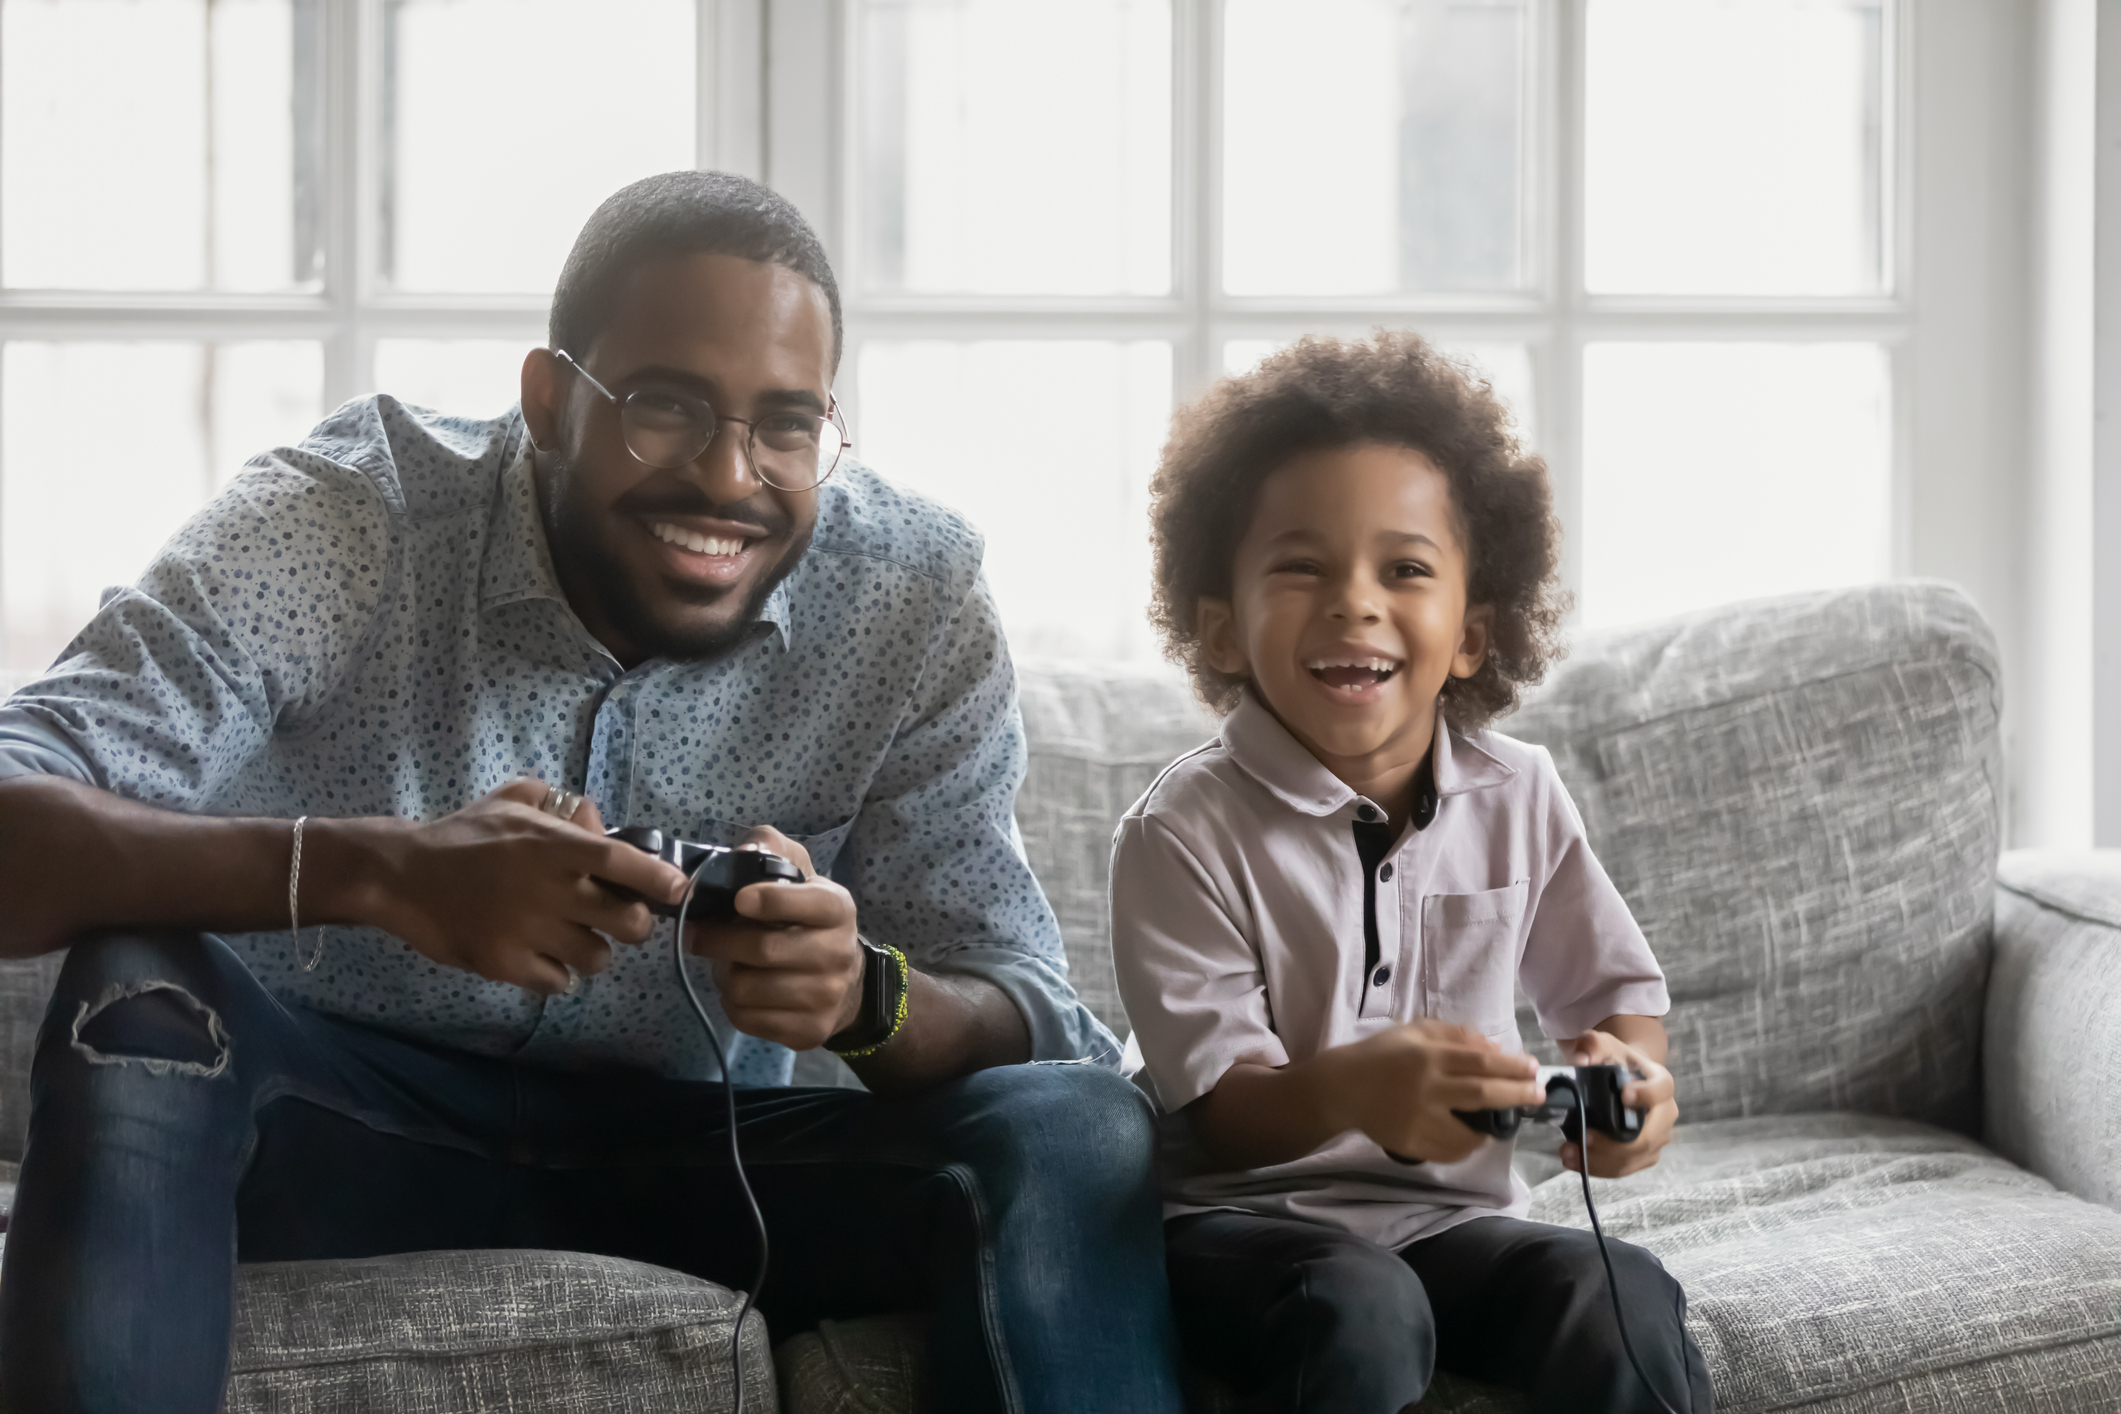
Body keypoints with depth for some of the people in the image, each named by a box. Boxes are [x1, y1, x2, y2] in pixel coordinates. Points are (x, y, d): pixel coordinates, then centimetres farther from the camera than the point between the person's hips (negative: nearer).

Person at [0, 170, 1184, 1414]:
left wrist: (864, 995, -36)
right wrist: (369, 870, -49)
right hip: (339, 1123, -1)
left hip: (691, 1149, 2)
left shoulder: (915, 599, -11)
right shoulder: (345, 522, -20)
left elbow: (1025, 1017, -11)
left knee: (1076, 1133, -24)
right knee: (141, 992, -33)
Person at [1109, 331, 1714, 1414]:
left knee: (1625, 1303, -24)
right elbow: (1218, 1105, -16)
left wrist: (1631, 1072, -15)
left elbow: (1612, 990, 11)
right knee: (1362, 1316, -35)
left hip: (1447, 1210, 4)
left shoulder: (1517, 797, 2)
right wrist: (1351, 1088, -39)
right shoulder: (1184, 834, -12)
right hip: (1240, 1214, -4)